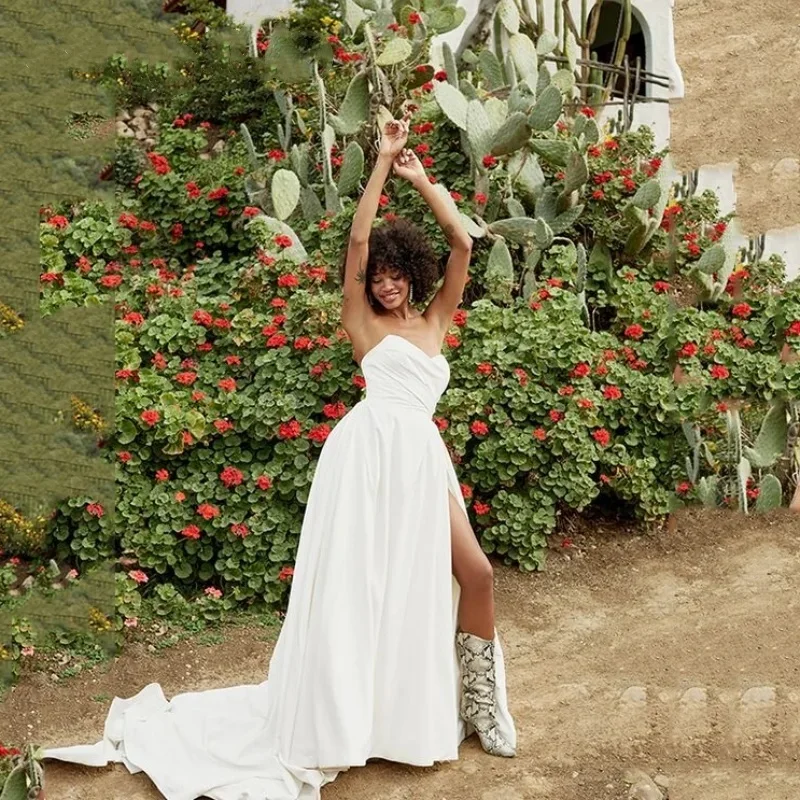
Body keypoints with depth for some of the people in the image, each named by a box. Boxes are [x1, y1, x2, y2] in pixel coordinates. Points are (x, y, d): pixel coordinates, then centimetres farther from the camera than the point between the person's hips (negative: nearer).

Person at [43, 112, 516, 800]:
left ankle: (480, 704, 15)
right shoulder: (363, 321, 13)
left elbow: (462, 244, 15)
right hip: (370, 447, -4)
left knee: (475, 572, -2)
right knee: (350, 583, -3)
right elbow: (358, 240, 2)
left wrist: (421, 179, 11)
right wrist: (384, 162, 2)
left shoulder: (435, 320, 23)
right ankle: (328, 719, 8)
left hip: (421, 455, 4)